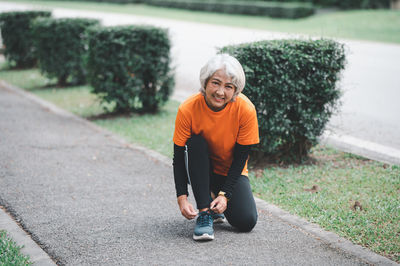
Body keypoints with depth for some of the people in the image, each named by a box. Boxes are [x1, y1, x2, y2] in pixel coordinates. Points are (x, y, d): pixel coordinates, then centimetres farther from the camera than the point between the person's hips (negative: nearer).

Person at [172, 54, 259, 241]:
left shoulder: (246, 110, -23)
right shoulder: (187, 109, -23)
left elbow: (240, 157, -15)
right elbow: (178, 157, -17)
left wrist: (225, 194, -23)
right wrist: (182, 197, -28)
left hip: (231, 171, 0)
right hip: (199, 169, 0)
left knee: (246, 222, -20)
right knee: (196, 143, -32)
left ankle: (216, 196, 14)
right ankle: (204, 212, -24)